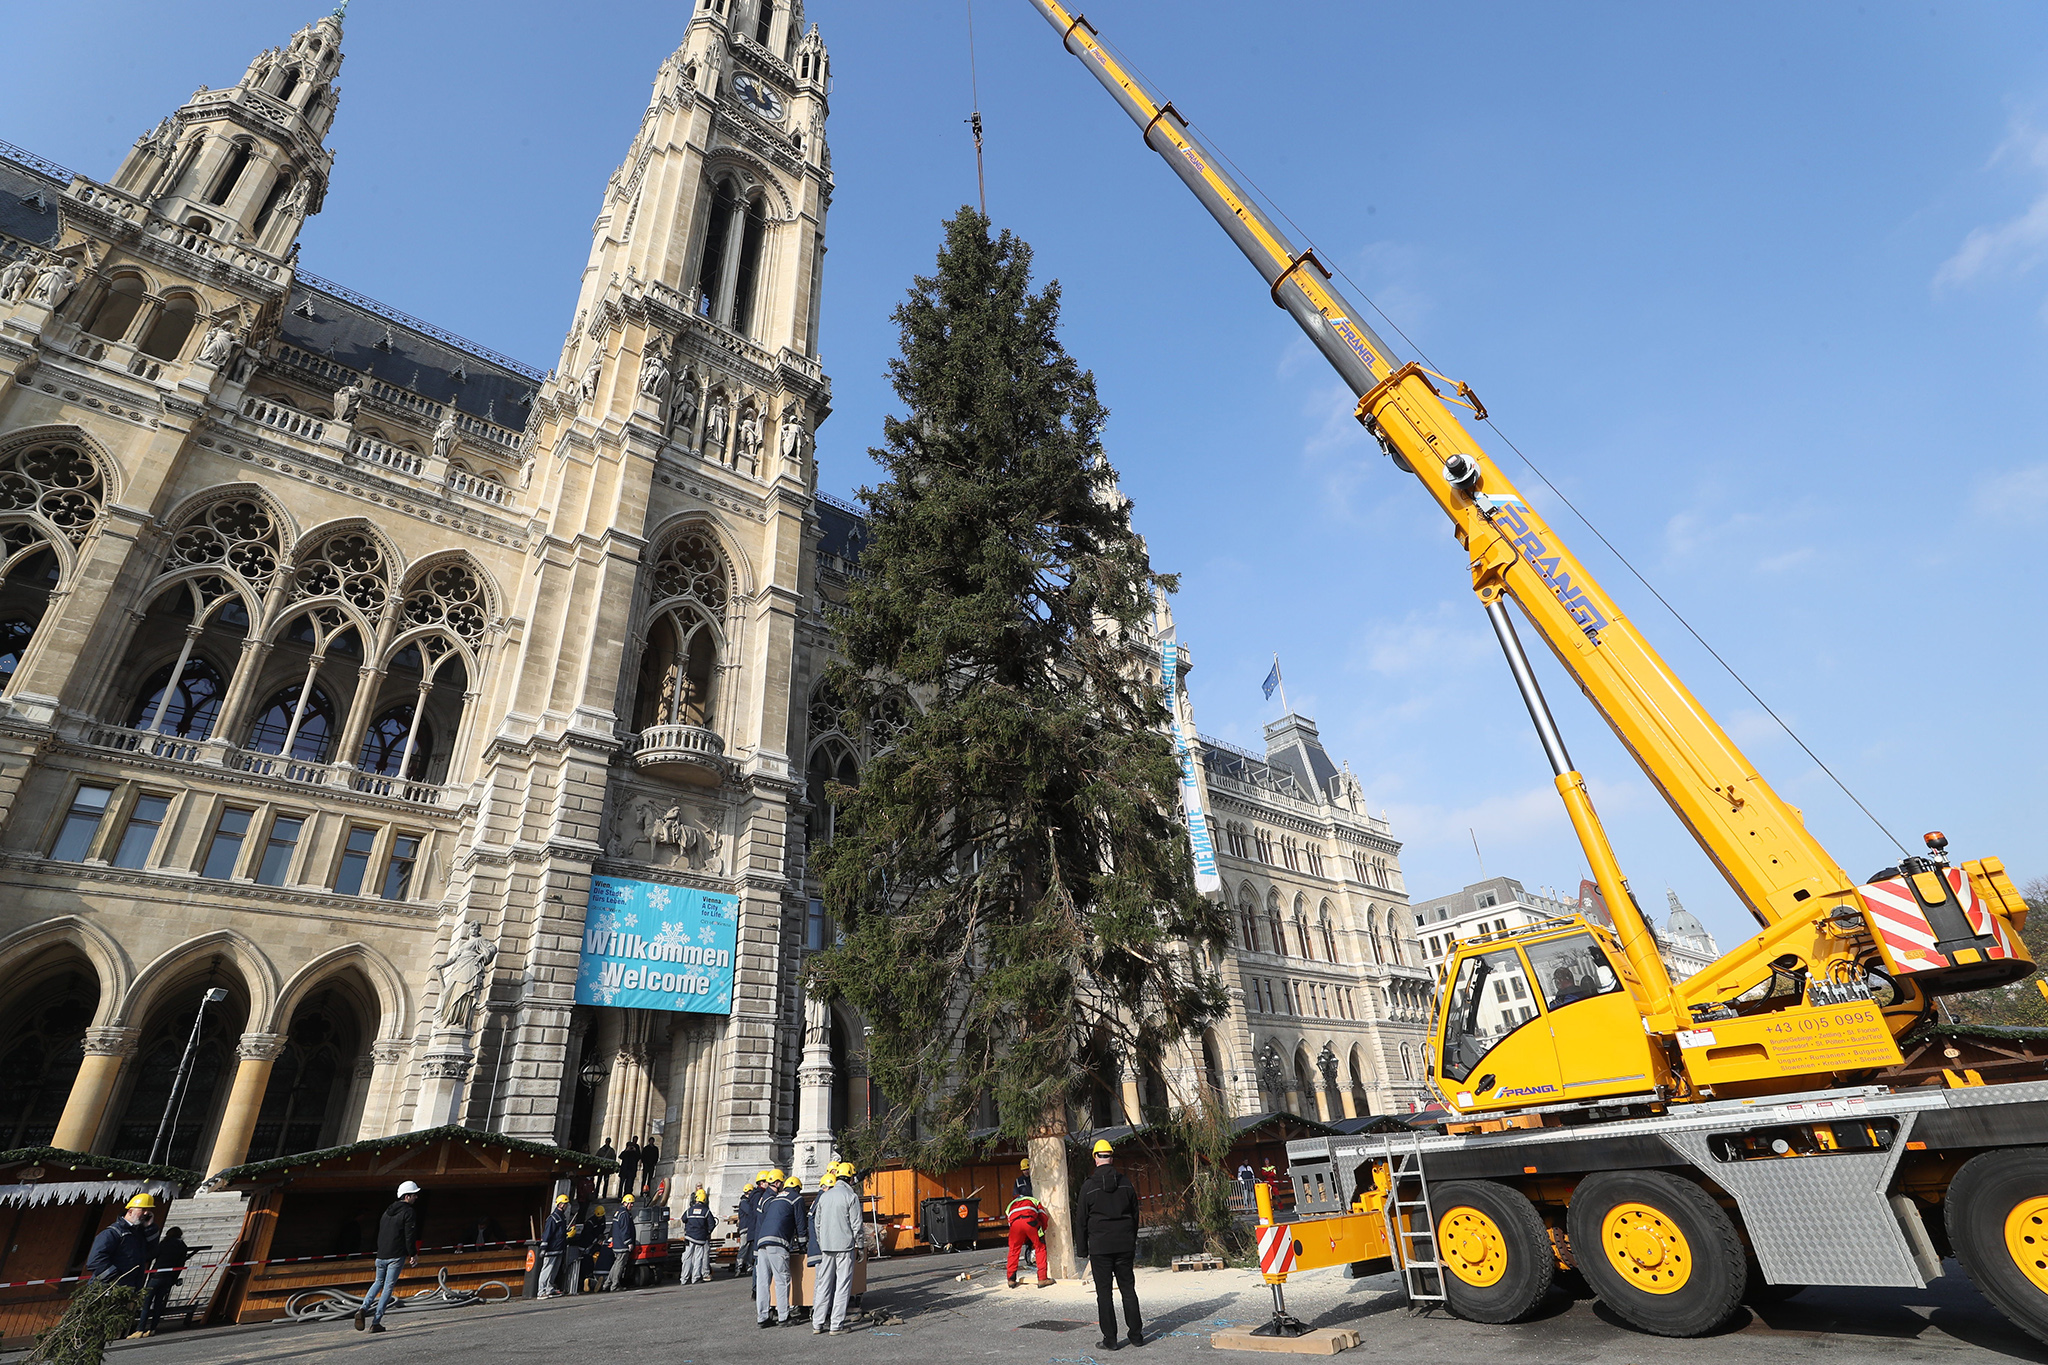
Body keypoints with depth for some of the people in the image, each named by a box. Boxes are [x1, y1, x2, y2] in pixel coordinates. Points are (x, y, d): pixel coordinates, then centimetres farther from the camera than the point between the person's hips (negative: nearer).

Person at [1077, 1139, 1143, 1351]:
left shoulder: (1089, 1186, -7)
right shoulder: (1125, 1183, 3)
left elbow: (1081, 1220, -4)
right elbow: (1135, 1215, 11)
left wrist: (1082, 1248, 5)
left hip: (1100, 1247, -3)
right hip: (1125, 1245, 4)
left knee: (1104, 1293, 5)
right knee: (1128, 1289, 13)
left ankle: (1110, 1339, 7)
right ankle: (1136, 1334, 16)